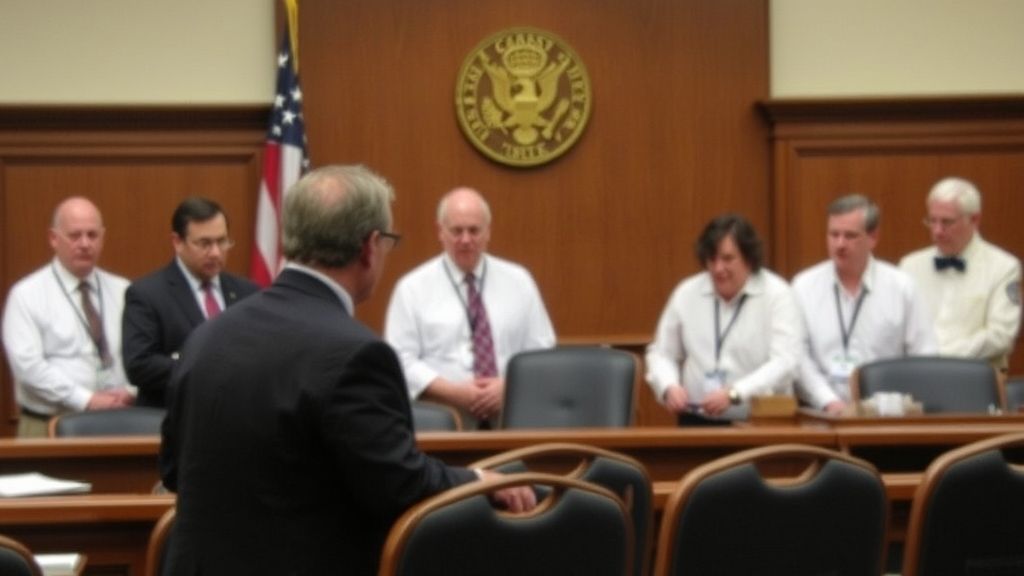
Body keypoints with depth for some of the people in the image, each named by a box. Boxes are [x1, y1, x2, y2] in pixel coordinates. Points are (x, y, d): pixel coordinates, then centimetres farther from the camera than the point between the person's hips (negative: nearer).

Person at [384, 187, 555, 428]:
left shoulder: (519, 280, 12)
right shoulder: (413, 288, 5)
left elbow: (542, 352, 10)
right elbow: (401, 361, 0)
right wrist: (454, 393, -12)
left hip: (510, 415, 2)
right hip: (441, 419, -2)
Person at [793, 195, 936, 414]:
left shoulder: (902, 287, 6)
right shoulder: (804, 285, 7)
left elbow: (925, 360, 4)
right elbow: (798, 357, 0)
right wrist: (830, 402, -12)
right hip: (821, 413, 0)